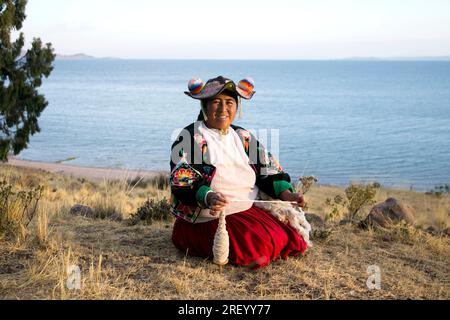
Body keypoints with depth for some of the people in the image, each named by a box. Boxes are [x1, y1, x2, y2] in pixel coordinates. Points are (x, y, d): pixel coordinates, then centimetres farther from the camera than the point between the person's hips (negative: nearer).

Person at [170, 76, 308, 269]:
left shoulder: (243, 137, 15)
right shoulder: (190, 138, -3)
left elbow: (267, 168, 14)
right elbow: (182, 181, -13)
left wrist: (286, 193, -5)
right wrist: (208, 198, -33)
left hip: (250, 211, 6)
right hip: (207, 220, -5)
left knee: (286, 237, -15)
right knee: (258, 245, -25)